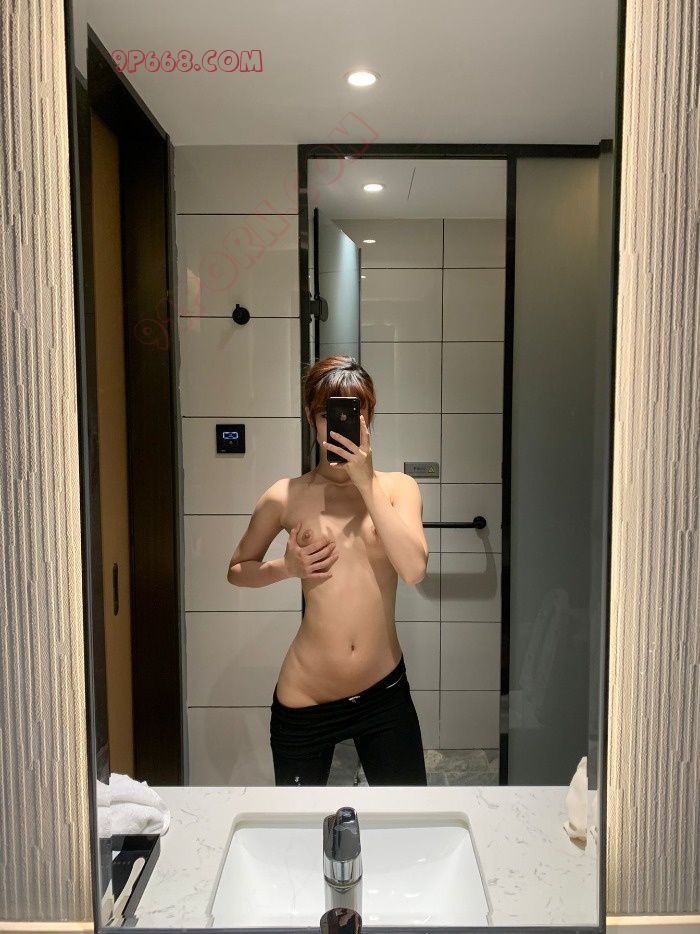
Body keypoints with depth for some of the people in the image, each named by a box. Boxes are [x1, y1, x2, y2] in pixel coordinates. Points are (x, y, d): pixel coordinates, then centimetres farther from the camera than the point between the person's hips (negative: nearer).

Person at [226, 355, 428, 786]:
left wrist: (367, 483, -20)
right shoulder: (288, 496, -4)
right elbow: (237, 569, 10)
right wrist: (286, 567, -10)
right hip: (304, 701, 0)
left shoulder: (398, 487, -3)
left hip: (385, 691, 1)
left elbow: (414, 568, -19)